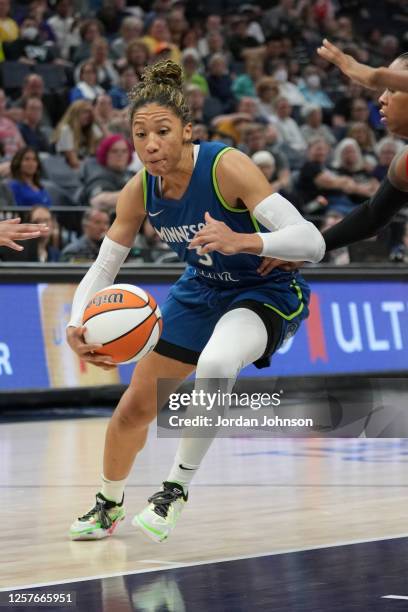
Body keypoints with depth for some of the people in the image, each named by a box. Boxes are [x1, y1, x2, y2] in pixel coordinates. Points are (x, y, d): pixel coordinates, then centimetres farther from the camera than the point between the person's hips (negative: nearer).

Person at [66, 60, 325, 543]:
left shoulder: (228, 167, -30)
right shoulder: (139, 190, -14)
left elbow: (311, 242, -36)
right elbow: (102, 268, -3)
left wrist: (242, 241, -54)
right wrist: (76, 326, -23)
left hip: (267, 292, -6)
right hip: (201, 290, 6)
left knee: (216, 363, -38)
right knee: (134, 408, 10)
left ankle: (176, 489, -17)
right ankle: (109, 505, 40)